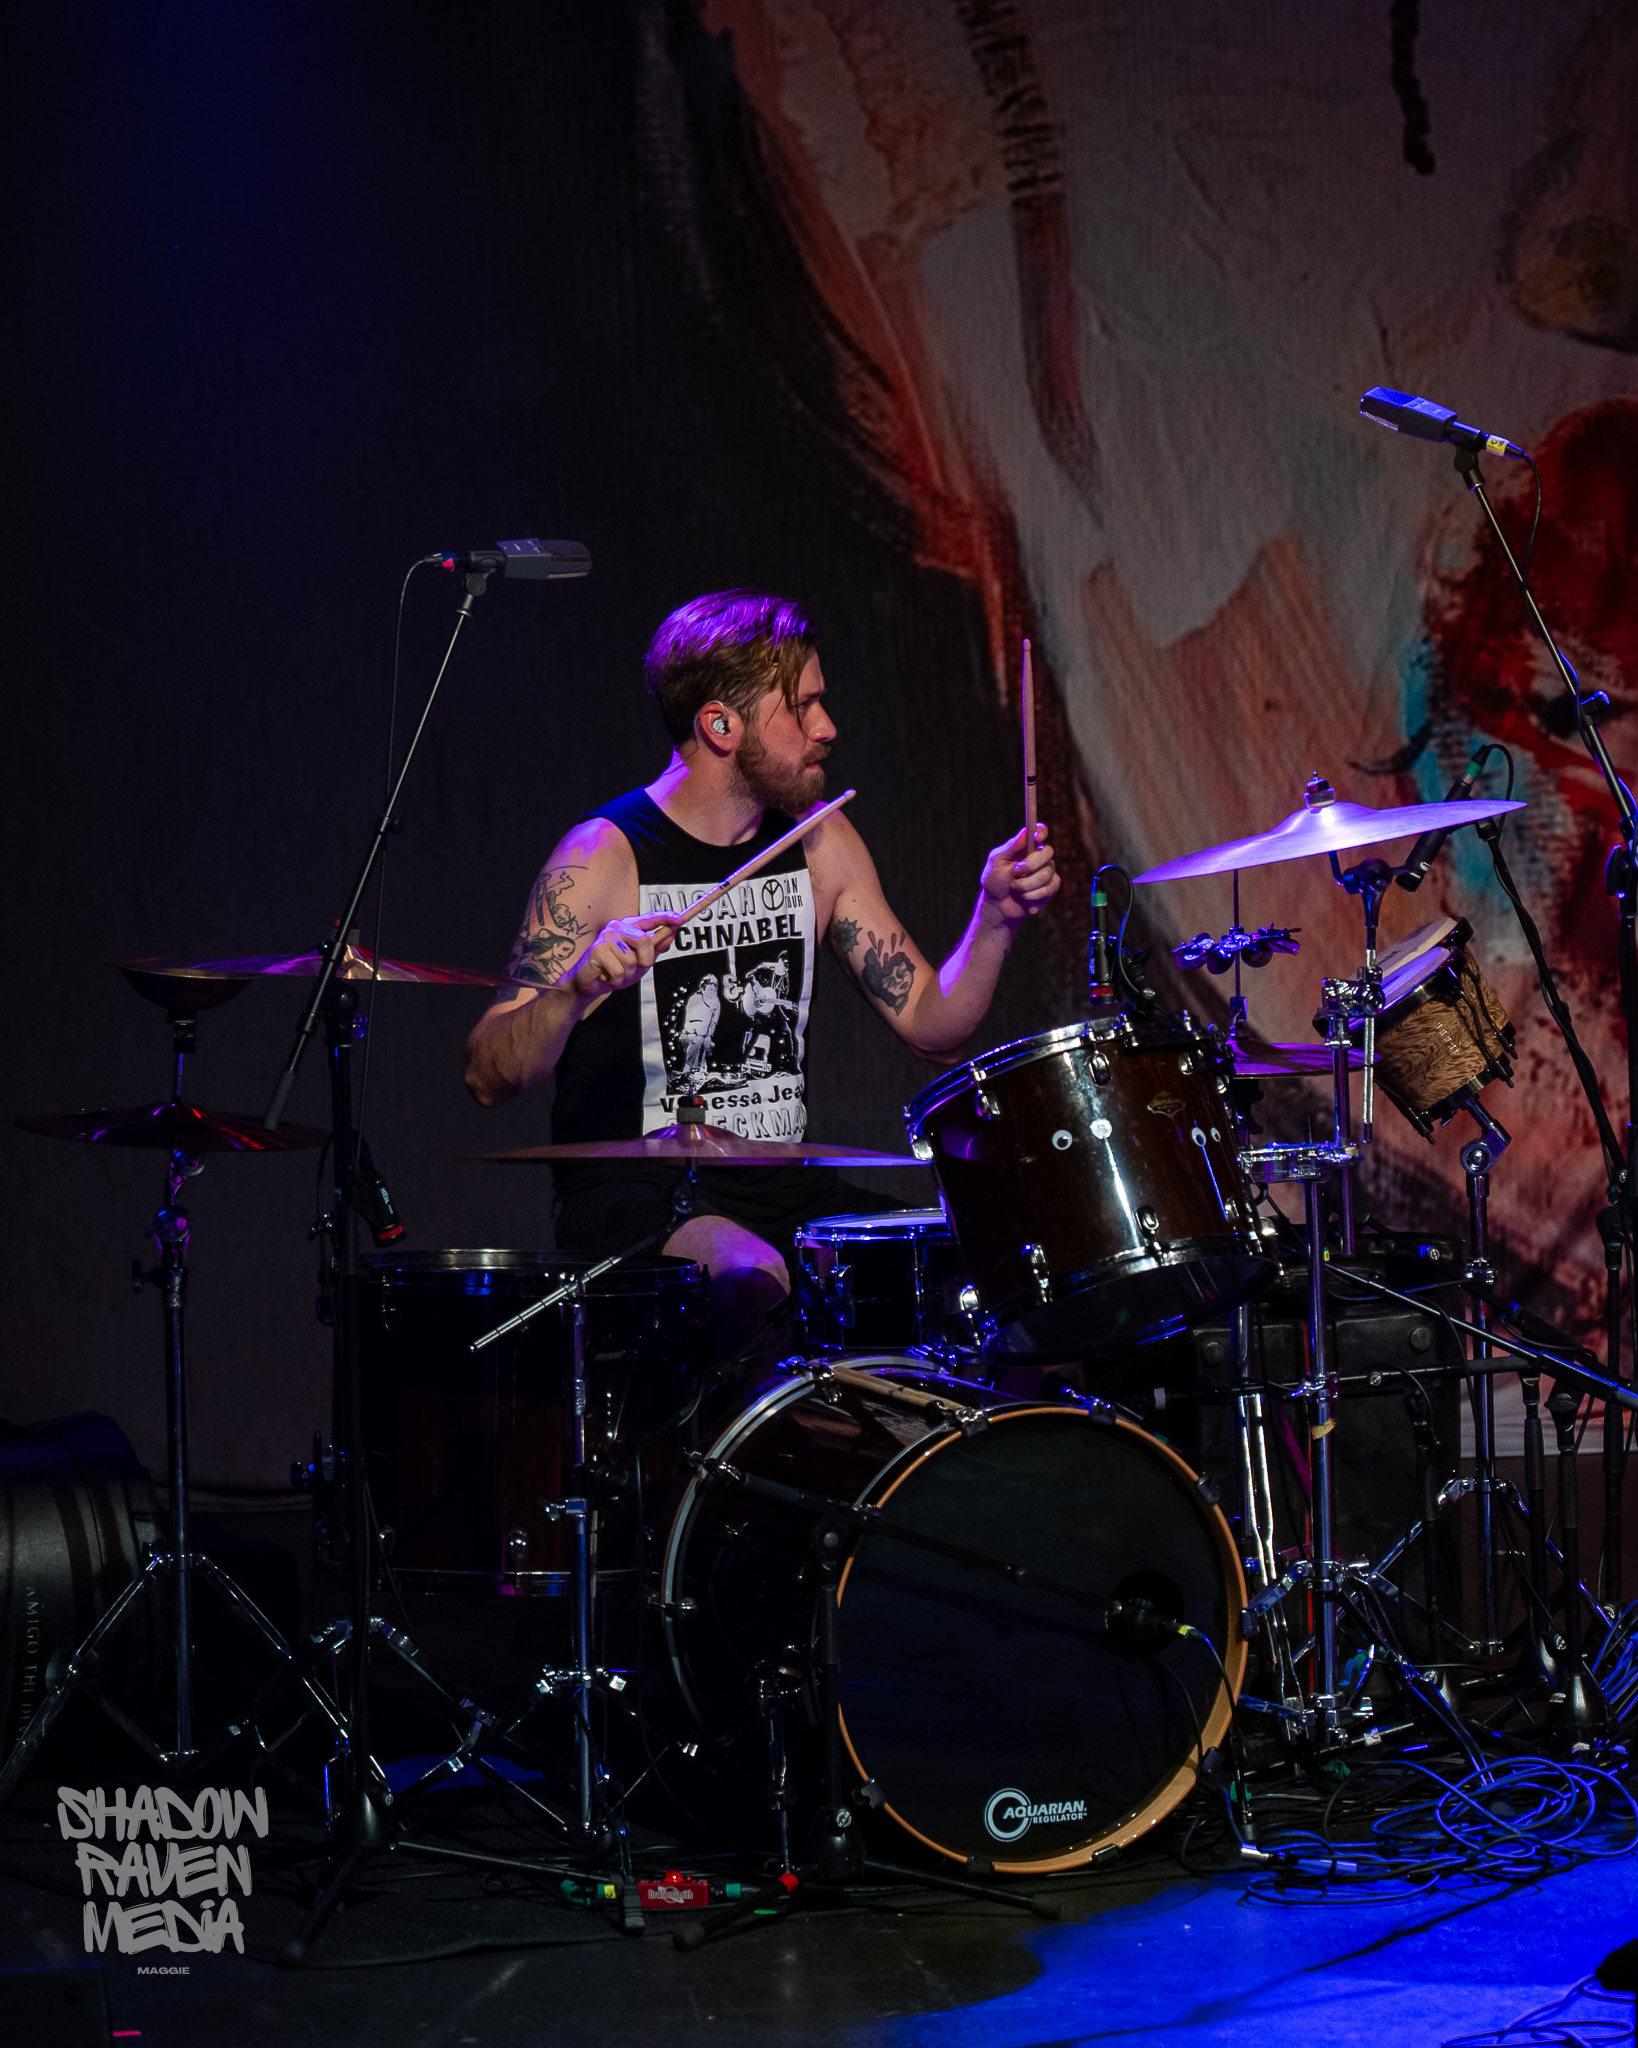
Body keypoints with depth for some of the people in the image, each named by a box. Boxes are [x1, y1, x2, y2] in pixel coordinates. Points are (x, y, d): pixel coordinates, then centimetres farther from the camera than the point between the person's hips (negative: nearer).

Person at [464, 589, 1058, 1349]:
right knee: (759, 1284, -36)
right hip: (635, 1194, -6)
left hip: (788, 1187, 6)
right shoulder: (604, 857, -11)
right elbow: (490, 1078, -15)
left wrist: (994, 918, -8)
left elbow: (928, 1020, 9)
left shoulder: (818, 842, 8)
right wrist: (579, 988, -34)